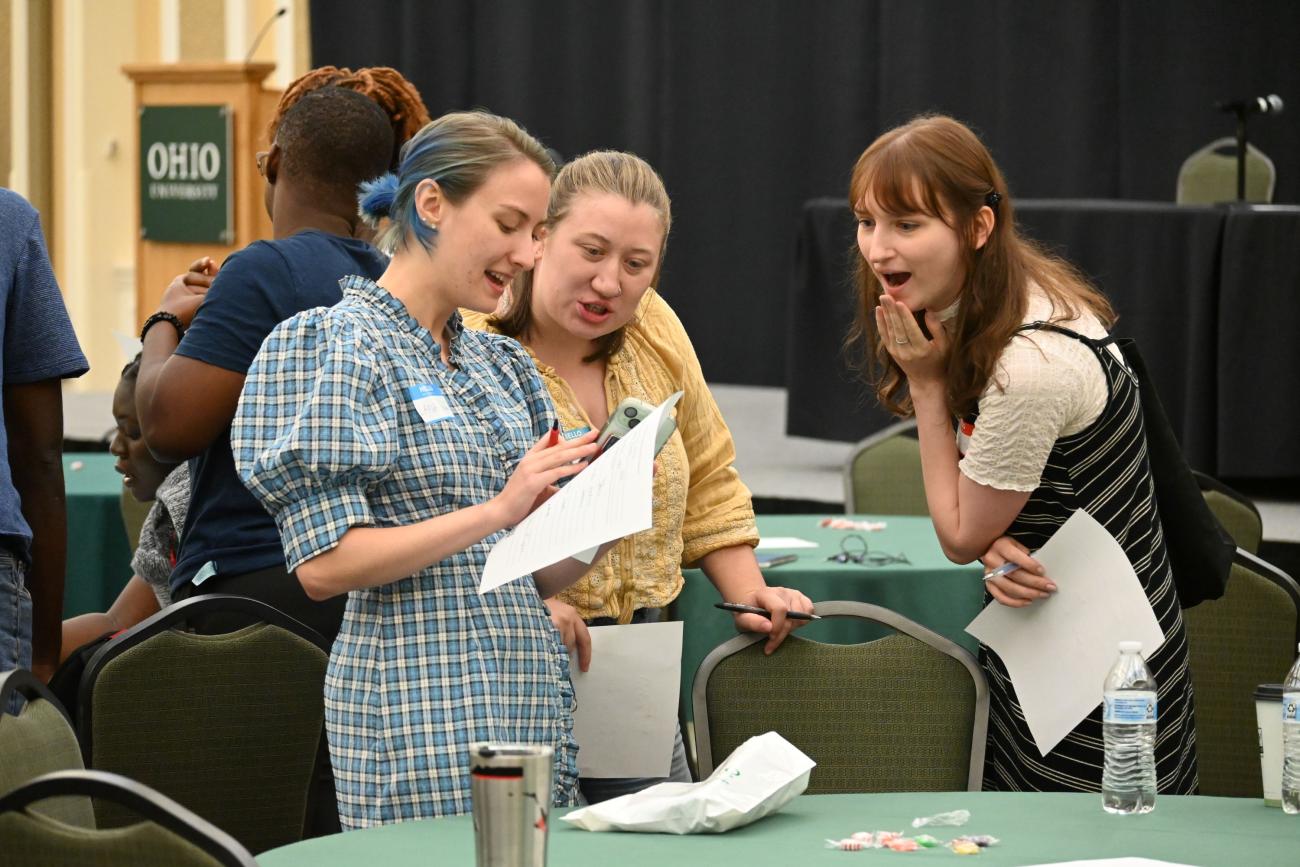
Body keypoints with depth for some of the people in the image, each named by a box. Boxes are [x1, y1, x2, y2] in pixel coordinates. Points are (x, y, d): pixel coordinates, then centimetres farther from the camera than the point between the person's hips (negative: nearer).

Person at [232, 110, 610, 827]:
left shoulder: (502, 364, 16)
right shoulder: (333, 346, -6)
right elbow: (325, 565, -15)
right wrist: (495, 511, -18)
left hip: (532, 693, 7)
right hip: (421, 713, -7)